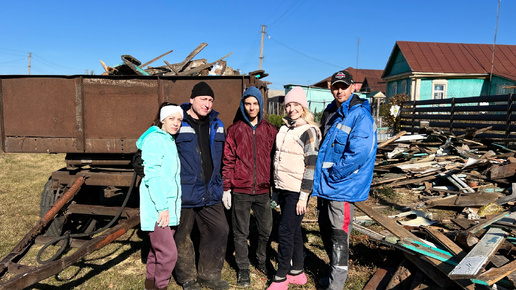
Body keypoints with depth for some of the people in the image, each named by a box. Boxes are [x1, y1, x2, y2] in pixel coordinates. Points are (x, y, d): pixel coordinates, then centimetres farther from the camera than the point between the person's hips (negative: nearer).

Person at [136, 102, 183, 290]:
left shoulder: (170, 141, 16)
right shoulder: (155, 140, -11)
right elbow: (151, 176, -18)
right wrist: (162, 206, -20)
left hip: (169, 208, 9)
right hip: (157, 210, -9)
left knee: (157, 252, 16)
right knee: (168, 254, -9)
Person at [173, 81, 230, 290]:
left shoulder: (217, 125, 9)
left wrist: (221, 185, 18)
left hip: (210, 194, 5)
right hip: (184, 193, -5)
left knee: (220, 230, 10)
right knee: (182, 236, 8)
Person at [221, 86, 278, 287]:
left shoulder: (270, 130, 5)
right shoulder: (234, 130, 0)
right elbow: (228, 161, 0)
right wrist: (226, 188, -3)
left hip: (264, 191, 2)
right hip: (240, 191, -1)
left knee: (266, 230, 13)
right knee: (241, 233, 9)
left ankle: (261, 261, 38)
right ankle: (243, 269, 27)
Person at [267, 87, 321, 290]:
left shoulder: (309, 131, -11)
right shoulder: (284, 128, 11)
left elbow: (311, 165, -15)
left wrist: (304, 196, -17)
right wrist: (276, 186, 18)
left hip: (297, 191, -7)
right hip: (283, 189, 7)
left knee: (285, 231, -3)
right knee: (294, 230, 14)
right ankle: (297, 273, 28)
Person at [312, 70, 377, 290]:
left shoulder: (360, 116, -14)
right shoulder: (330, 112, 12)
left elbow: (359, 153, -23)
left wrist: (334, 174, -17)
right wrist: (320, 175, 10)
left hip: (342, 186, -8)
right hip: (324, 184, 9)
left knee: (339, 235, 1)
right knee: (325, 229, 19)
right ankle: (336, 272, 39)